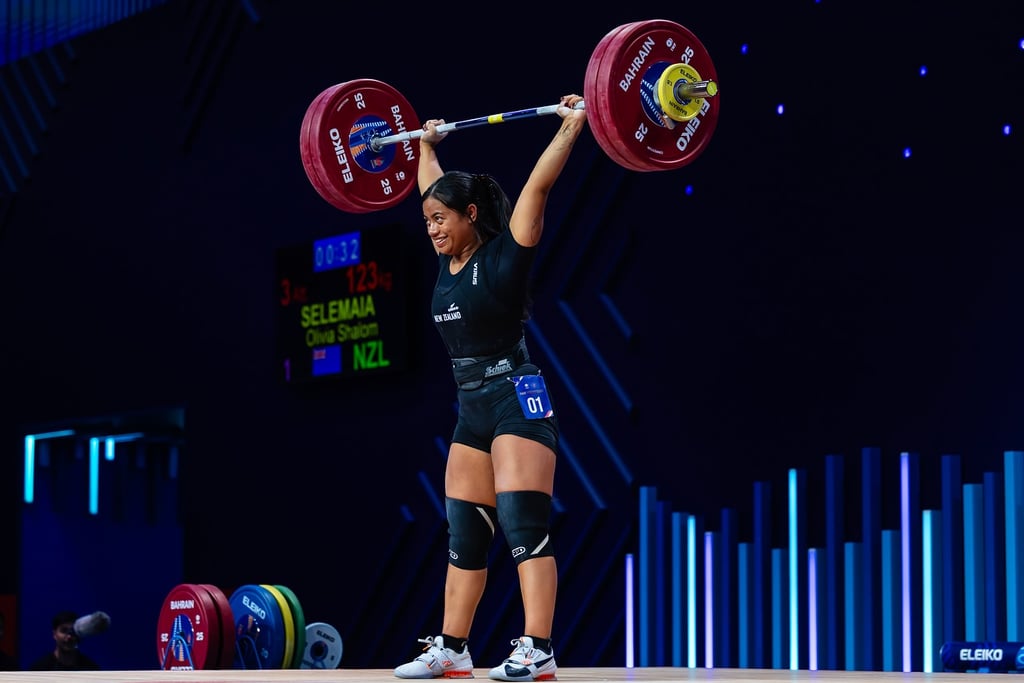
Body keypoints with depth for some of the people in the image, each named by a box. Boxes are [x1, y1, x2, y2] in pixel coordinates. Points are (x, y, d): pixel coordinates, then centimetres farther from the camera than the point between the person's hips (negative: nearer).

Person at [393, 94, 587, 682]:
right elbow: (434, 188, 26)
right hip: (472, 408, 8)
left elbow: (539, 185, -14)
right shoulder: (450, 261, 11)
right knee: (464, 535, 9)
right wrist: (427, 145, 37)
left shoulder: (505, 255, -8)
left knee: (524, 523, -14)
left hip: (518, 399, -8)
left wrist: (571, 127, -13)